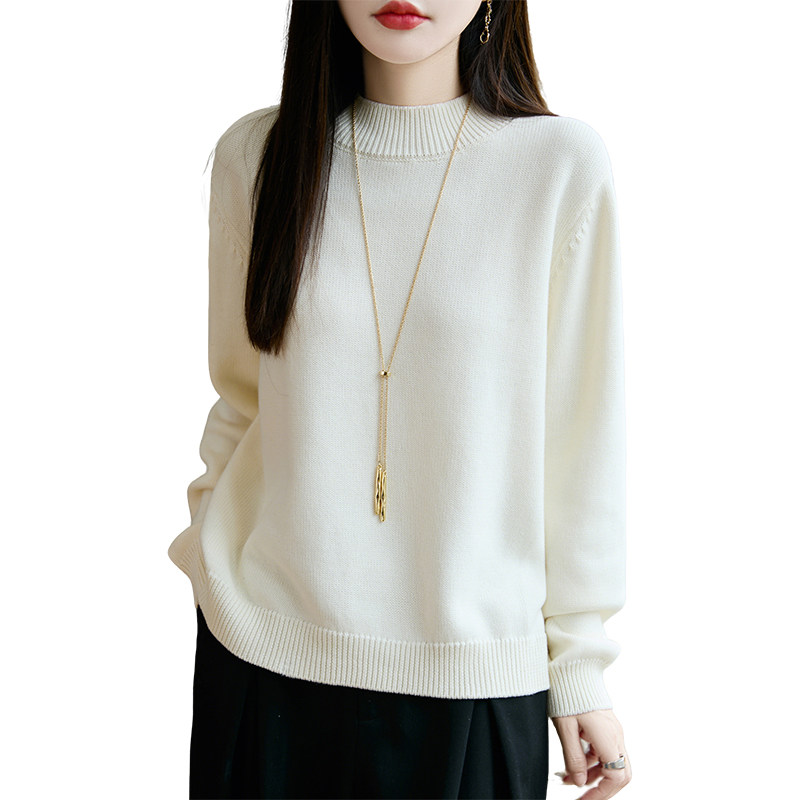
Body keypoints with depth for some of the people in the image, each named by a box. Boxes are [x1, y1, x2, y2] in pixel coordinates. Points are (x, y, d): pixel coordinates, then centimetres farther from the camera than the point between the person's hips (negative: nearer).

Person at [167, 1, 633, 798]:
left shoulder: (564, 165, -9)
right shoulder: (255, 154, -1)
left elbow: (581, 440, -4)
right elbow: (239, 400, 8)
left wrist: (579, 665, 1)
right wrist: (212, 572, 7)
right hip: (266, 650, 2)